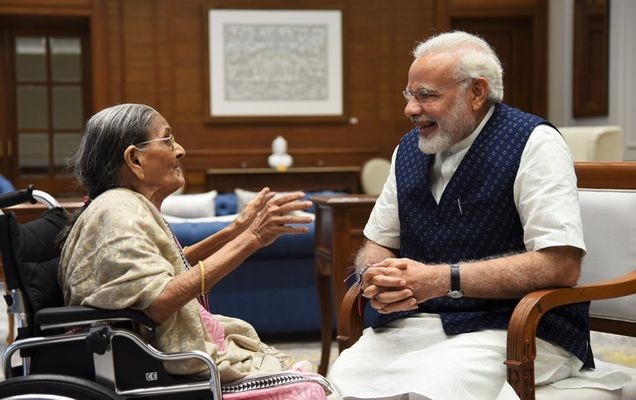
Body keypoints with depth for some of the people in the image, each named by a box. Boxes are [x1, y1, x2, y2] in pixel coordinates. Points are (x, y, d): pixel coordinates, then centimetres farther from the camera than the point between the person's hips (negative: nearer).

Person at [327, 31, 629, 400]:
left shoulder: (533, 144, -7)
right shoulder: (409, 150, 12)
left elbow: (561, 265, -16)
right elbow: (377, 245, 18)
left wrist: (443, 279, -18)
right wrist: (375, 277, -8)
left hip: (515, 326, -5)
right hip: (414, 320, 5)